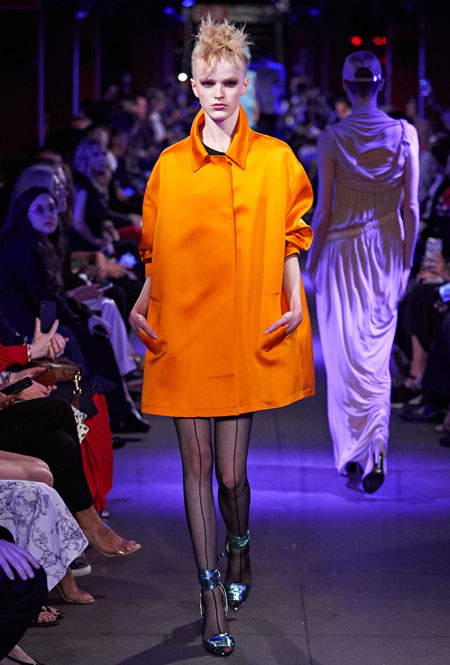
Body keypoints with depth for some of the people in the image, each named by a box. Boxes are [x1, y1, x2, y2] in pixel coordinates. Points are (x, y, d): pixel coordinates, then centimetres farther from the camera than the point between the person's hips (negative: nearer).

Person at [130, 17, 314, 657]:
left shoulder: (274, 159, 3)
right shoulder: (170, 165, 7)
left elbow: (289, 239, 5)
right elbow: (158, 249, 11)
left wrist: (293, 301, -9)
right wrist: (142, 303, -1)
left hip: (244, 333, -1)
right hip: (182, 332, 2)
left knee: (231, 471, 0)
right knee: (196, 465, 3)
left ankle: (239, 548, 33)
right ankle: (212, 593, 12)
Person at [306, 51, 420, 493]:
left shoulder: (332, 138, -10)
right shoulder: (405, 134, -4)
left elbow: (324, 210, -8)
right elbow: (410, 208, -1)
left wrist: (312, 259, 4)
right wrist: (406, 260, 9)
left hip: (342, 251, -2)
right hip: (385, 251, 2)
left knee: (344, 356, 7)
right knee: (377, 356, 12)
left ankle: (350, 452, 11)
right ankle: (376, 447, -1)